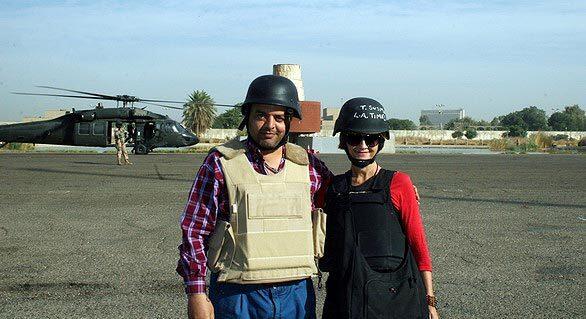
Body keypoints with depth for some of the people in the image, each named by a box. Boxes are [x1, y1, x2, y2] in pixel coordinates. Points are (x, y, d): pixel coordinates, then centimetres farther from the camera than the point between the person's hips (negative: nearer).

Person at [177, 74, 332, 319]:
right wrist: (196, 293, -8)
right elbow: (194, 232, -5)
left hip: (298, 294, 3)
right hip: (238, 297, -3)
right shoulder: (220, 164, -4)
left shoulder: (308, 165, 5)